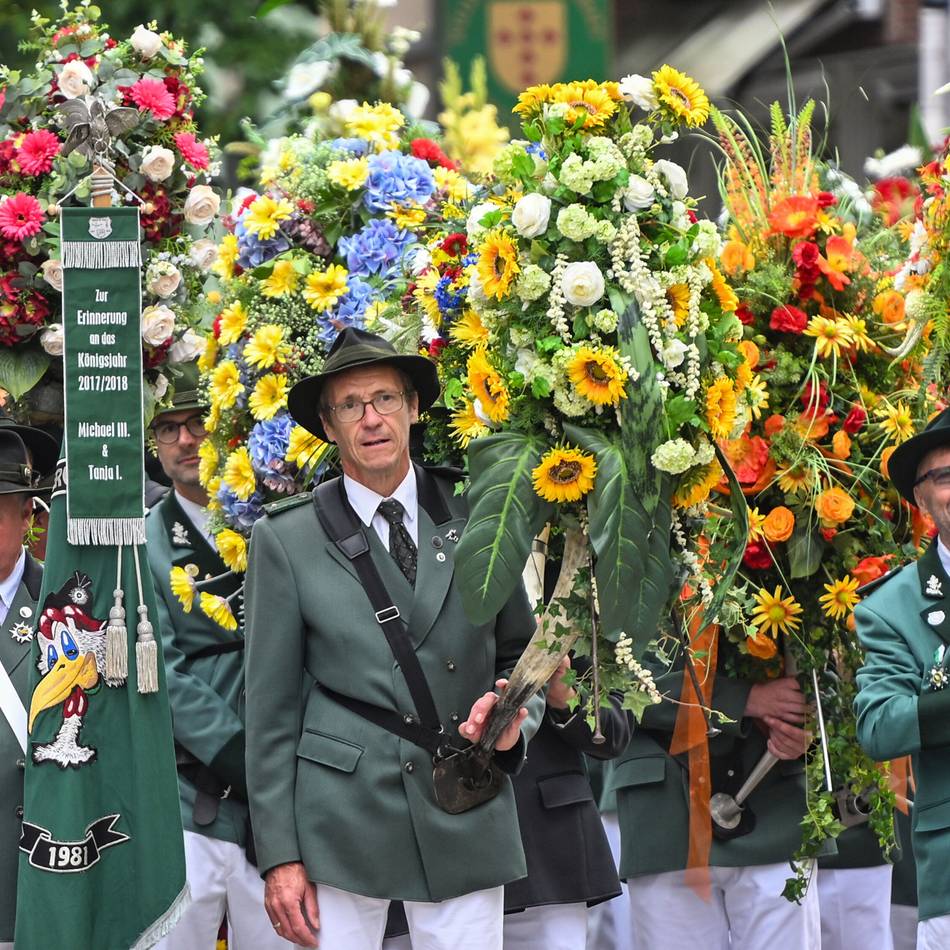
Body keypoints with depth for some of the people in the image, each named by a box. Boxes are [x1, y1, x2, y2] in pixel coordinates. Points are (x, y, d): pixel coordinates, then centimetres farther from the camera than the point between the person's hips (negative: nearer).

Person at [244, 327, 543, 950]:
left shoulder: (478, 519, 8)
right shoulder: (286, 541, 2)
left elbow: (523, 655, 17)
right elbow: (272, 707, 1)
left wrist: (516, 722, -6)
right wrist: (280, 856, -3)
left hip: (466, 821, 2)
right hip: (341, 825, -2)